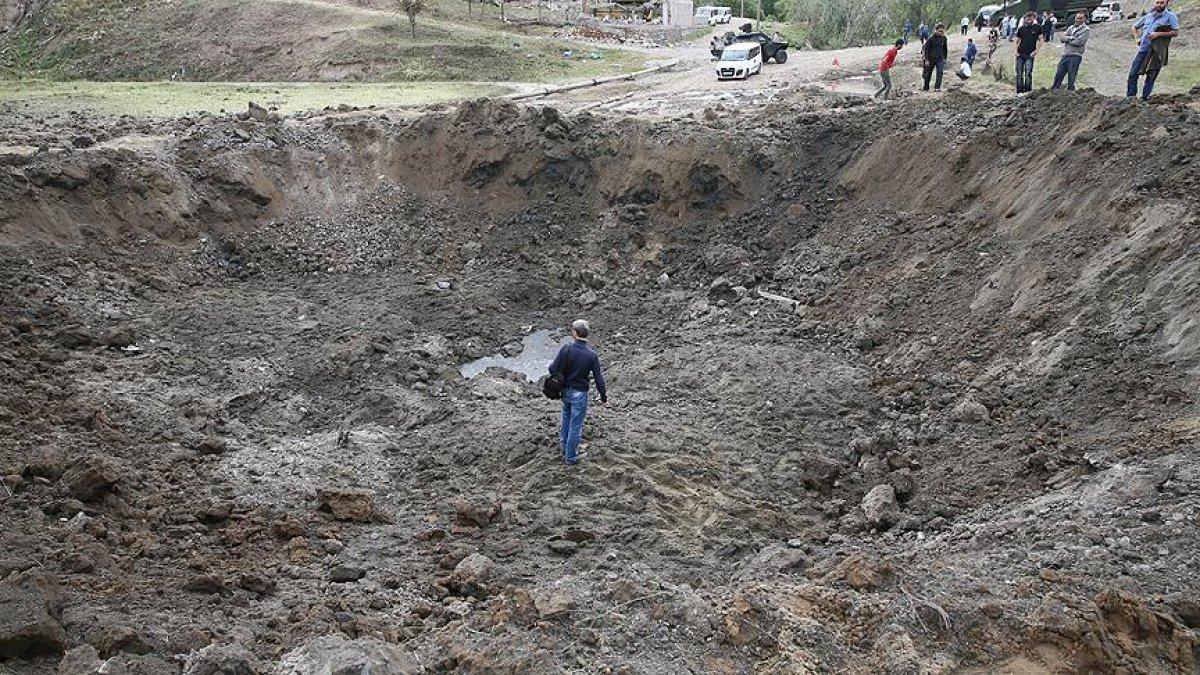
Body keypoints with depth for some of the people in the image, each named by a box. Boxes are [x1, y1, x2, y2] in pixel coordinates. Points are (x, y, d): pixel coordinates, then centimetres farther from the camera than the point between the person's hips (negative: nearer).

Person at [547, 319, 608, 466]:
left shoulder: (566, 349, -17)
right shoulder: (592, 355, -17)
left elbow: (553, 369, -15)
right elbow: (599, 379, -13)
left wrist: (551, 364, 10)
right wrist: (604, 397, 0)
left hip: (565, 391, 3)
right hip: (580, 394, -3)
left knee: (566, 416, 30)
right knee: (575, 425, 10)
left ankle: (564, 444, 46)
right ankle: (570, 458, 21)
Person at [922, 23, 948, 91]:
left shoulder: (944, 38, 2)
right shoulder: (931, 38, -11)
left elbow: (945, 49, 15)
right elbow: (926, 49, -9)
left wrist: (944, 58, 14)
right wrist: (926, 59, -13)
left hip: (940, 58, 2)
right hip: (931, 58, -2)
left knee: (940, 72, -17)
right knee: (928, 74, 8)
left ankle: (937, 87, -17)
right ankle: (926, 88, 23)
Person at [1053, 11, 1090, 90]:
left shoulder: (1086, 29, 0)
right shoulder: (1071, 28, 17)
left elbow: (1078, 42, -13)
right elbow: (1062, 38, 5)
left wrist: (1067, 39, -1)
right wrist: (1072, 37, -10)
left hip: (1075, 56, -5)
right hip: (1065, 54, 6)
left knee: (1071, 77, -3)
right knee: (1058, 75, 4)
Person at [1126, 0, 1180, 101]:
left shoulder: (1170, 16, 2)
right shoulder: (1148, 16, 16)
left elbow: (1175, 32, -7)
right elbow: (1135, 27, 28)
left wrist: (1158, 34, -15)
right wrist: (1137, 38, 11)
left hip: (1156, 51, -4)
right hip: (1143, 49, 4)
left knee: (1151, 77, 0)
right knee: (1133, 74, -3)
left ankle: (1145, 97, 7)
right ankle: (1130, 97, 3)